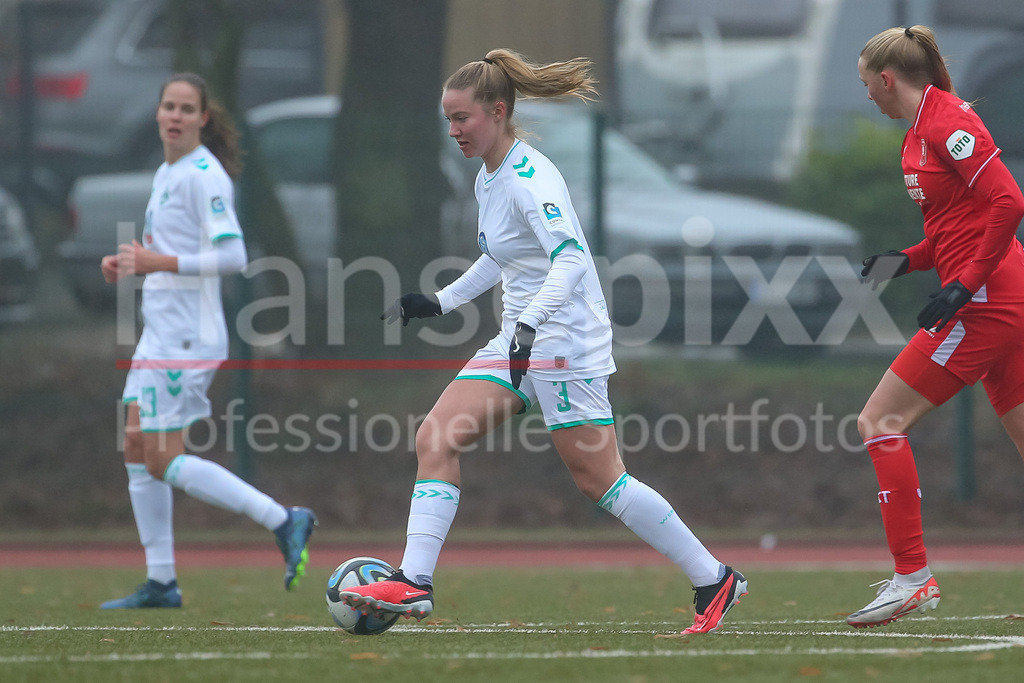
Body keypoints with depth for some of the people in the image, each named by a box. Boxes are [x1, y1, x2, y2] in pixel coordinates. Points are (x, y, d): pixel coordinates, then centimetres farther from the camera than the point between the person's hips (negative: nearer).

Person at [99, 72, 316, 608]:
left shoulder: (203, 176, -13)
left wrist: (161, 262, -23)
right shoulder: (166, 174, 14)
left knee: (163, 461, -9)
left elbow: (232, 256, -20)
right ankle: (160, 582, 13)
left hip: (188, 337, -10)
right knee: (137, 450, 8)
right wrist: (128, 262, 8)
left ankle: (284, 522, -7)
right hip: (160, 333, 10)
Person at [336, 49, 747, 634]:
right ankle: (414, 584, -8)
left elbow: (570, 257, -30)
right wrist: (439, 303, 25)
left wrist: (531, 323, -42)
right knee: (435, 438, -5)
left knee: (599, 480, -5)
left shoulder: (532, 178, -18)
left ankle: (715, 580, 7)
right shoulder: (488, 179, 10)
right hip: (519, 343, 9)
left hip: (566, 343, -9)